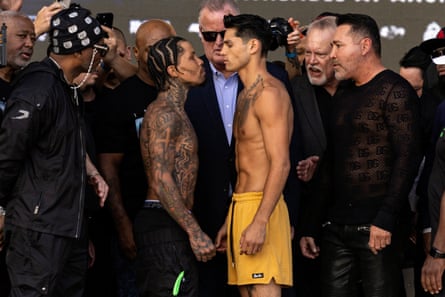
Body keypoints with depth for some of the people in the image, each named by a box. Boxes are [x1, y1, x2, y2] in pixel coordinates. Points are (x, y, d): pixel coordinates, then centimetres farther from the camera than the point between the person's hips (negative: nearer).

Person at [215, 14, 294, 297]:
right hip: (241, 207, 10)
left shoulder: (269, 93, -12)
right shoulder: (247, 94, 18)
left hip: (260, 208, -10)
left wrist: (260, 222, -26)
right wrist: (230, 221, 20)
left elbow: (281, 164, -19)